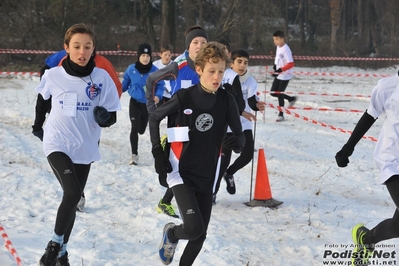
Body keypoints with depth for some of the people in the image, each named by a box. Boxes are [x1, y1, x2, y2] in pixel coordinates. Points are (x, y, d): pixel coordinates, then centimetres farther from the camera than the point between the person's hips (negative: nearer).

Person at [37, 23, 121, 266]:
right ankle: (55, 244, -5)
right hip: (57, 144, -3)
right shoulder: (53, 76, -10)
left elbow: (113, 116, -2)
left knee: (73, 198, 13)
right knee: (72, 193, -23)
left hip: (84, 147, 3)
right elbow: (43, 98, 13)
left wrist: (105, 117, -24)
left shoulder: (102, 77, -9)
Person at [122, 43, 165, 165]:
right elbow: (125, 83, 7)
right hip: (135, 102, -1)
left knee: (141, 129, 8)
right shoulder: (131, 69, -8)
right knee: (134, 128, -12)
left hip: (148, 103, 1)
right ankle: (134, 154, -7)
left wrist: (158, 96, -22)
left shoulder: (154, 71, -11)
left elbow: (160, 85, -5)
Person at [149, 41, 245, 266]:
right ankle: (171, 234, 16)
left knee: (200, 234, 6)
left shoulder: (227, 100, -6)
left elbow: (239, 134, -2)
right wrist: (158, 152, -3)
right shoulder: (185, 97, -12)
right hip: (182, 171, -4)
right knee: (194, 228, -18)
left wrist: (238, 142, -26)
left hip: (207, 175, 4)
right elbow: (155, 117, 2)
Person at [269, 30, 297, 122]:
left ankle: (281, 115, 7)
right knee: (273, 92, 10)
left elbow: (291, 64, -27)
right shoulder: (278, 47, 5)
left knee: (279, 94, -6)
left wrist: (280, 70, -33)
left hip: (285, 76, -9)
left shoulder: (286, 49, -22)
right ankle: (292, 99, 27)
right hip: (278, 75, 9)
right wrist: (275, 65, 7)